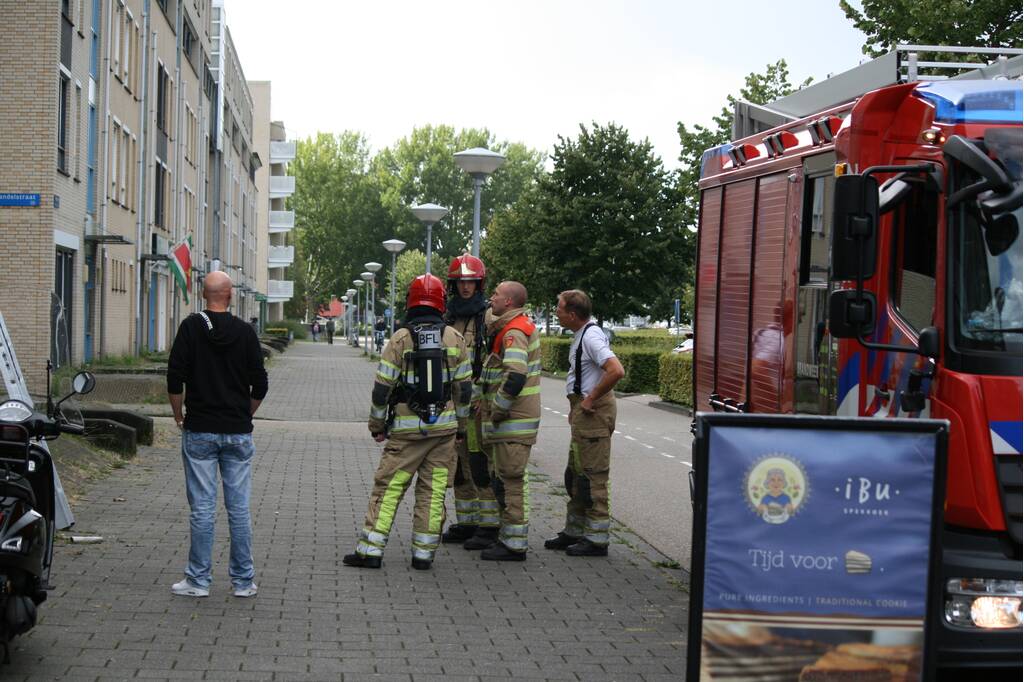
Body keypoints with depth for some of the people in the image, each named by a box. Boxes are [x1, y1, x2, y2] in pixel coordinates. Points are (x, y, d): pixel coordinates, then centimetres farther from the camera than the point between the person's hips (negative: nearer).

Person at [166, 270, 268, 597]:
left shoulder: (191, 327, -5)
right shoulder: (245, 331, 0)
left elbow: (175, 379, -8)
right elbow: (260, 385, 2)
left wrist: (178, 415, 7)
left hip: (199, 432, -2)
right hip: (238, 434, 2)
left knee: (202, 508, 1)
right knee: (239, 508, 6)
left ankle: (198, 580, 5)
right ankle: (243, 580, 10)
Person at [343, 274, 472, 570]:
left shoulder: (401, 338, -5)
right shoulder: (454, 338, 2)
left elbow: (382, 387, -6)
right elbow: (464, 388, 5)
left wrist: (377, 424, 6)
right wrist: (461, 425, 16)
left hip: (406, 427, -2)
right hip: (444, 427, 2)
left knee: (388, 487, 3)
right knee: (433, 490, 6)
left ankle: (370, 549, 1)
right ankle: (424, 553, 7)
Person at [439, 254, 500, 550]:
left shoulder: (489, 317, -6)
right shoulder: (448, 318, 14)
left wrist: (487, 397, -16)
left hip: (480, 400, -7)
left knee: (482, 464, -7)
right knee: (459, 465, 11)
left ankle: (489, 526, -2)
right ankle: (466, 522, 19)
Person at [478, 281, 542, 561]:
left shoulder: (514, 332, -17)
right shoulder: (523, 326, 17)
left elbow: (515, 377, -29)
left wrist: (497, 410, -19)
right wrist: (488, 405, 21)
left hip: (513, 421, -11)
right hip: (512, 419, 11)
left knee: (511, 480, -6)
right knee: (501, 478, 18)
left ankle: (514, 544, -1)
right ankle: (509, 536, 26)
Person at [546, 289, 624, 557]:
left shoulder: (591, 337, -18)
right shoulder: (580, 336, 14)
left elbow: (616, 371, -31)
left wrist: (591, 399, -22)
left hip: (594, 413, -11)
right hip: (583, 412, 11)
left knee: (592, 476, -6)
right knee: (575, 474, 17)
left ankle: (596, 539, -1)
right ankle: (574, 532, 27)